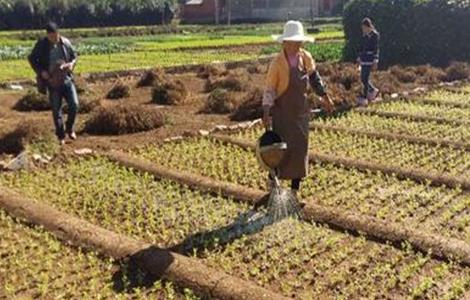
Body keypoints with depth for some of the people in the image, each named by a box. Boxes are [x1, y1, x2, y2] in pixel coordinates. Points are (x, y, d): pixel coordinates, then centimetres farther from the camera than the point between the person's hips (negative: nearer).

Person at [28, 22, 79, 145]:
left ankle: (69, 128, 17)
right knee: (56, 110, 3)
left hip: (67, 79, 1)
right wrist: (41, 71, -10)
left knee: (74, 105, -8)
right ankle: (61, 135, 17)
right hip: (53, 82, -1)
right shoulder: (41, 45, -7)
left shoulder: (65, 42, -2)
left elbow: (74, 55, 13)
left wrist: (72, 63, -10)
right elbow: (32, 59, 4)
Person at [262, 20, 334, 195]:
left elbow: (314, 77, 17)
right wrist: (266, 113, -23)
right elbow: (269, 89, -14)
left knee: (300, 148, 8)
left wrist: (324, 96, 17)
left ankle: (295, 189, 20)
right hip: (282, 112, -5)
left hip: (301, 110, 5)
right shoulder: (277, 63, -15)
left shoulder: (306, 58, -1)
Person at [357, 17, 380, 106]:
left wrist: (375, 62, -16)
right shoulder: (364, 35, 11)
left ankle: (364, 99, -3)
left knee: (365, 79, -9)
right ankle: (373, 90, 31)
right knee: (363, 79, 10)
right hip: (364, 59, 7)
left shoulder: (375, 35, -9)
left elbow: (376, 49, -12)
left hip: (370, 58, -7)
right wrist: (359, 58, 19)